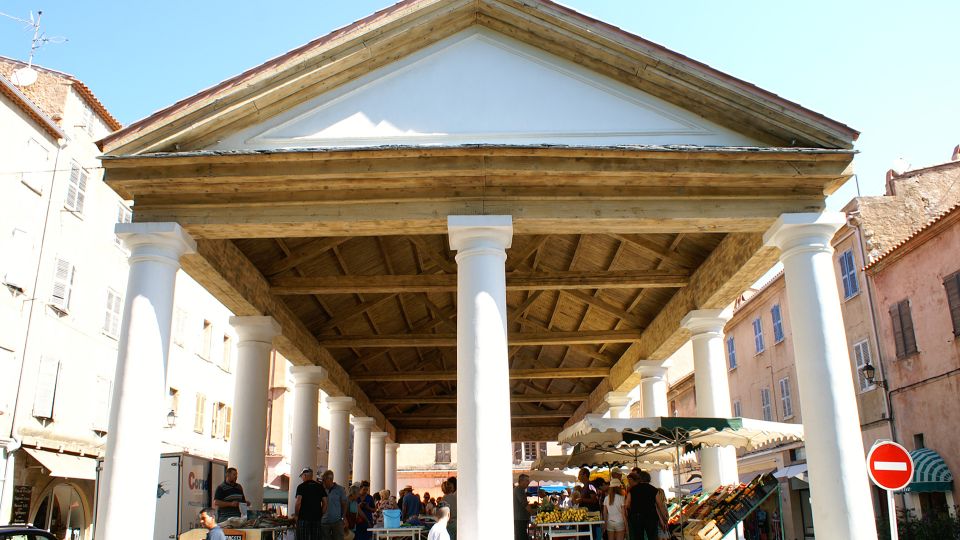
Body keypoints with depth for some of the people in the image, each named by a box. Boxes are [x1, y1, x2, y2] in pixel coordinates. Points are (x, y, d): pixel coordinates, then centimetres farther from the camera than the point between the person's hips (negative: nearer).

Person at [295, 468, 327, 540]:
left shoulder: (301, 486, -5)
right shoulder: (320, 486, 9)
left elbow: (298, 502, -14)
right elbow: (325, 503, 6)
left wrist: (296, 515, -1)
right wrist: (321, 514, 14)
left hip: (303, 518, -4)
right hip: (316, 518, 4)